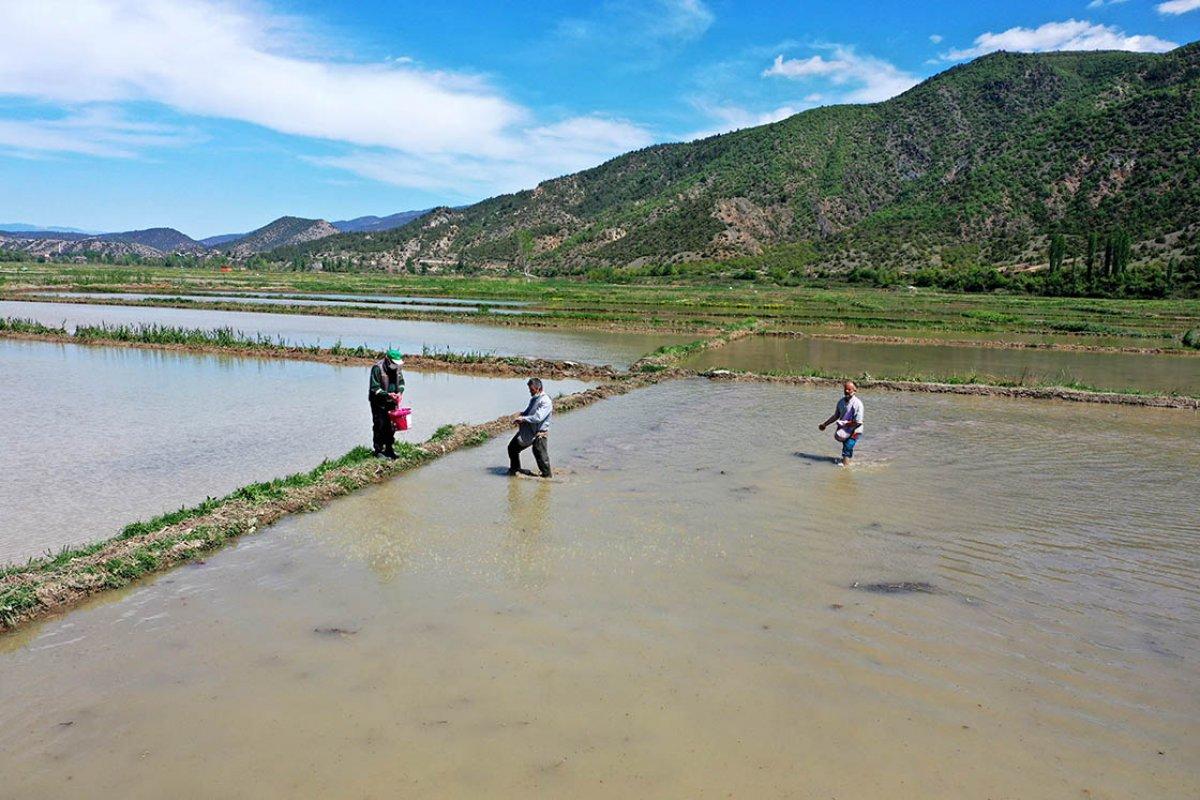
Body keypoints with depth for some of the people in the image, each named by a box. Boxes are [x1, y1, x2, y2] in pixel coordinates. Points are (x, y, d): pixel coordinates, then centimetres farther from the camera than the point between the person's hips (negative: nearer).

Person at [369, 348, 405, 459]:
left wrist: (399, 392, -7)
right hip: (379, 403, -6)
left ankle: (390, 448, 25)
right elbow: (374, 388, -20)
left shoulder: (397, 368, 1)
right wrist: (387, 394, -29)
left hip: (391, 402, 6)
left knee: (391, 426, 13)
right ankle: (379, 451, 7)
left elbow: (401, 382, 12)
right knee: (380, 426, -2)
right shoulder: (377, 368, -20)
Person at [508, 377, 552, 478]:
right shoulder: (533, 399, 12)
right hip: (528, 431, 9)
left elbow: (538, 418, -27)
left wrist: (523, 419, -24)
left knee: (540, 455, -7)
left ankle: (547, 475, 11)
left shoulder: (545, 402, -18)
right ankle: (514, 469, 33)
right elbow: (527, 411, 21)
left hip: (539, 433, -9)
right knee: (512, 447, 16)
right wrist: (520, 416, 0)